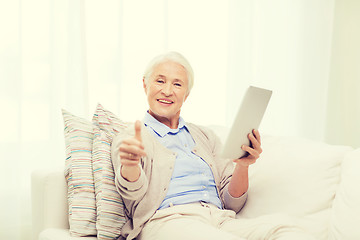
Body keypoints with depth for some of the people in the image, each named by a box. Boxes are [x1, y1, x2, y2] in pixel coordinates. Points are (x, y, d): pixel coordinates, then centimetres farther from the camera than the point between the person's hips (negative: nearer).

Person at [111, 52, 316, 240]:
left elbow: (232, 203, 18)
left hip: (221, 220, 5)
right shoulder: (129, 138, 13)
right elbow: (133, 192, -10)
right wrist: (130, 162, -34)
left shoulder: (206, 137, 26)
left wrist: (243, 165, -3)